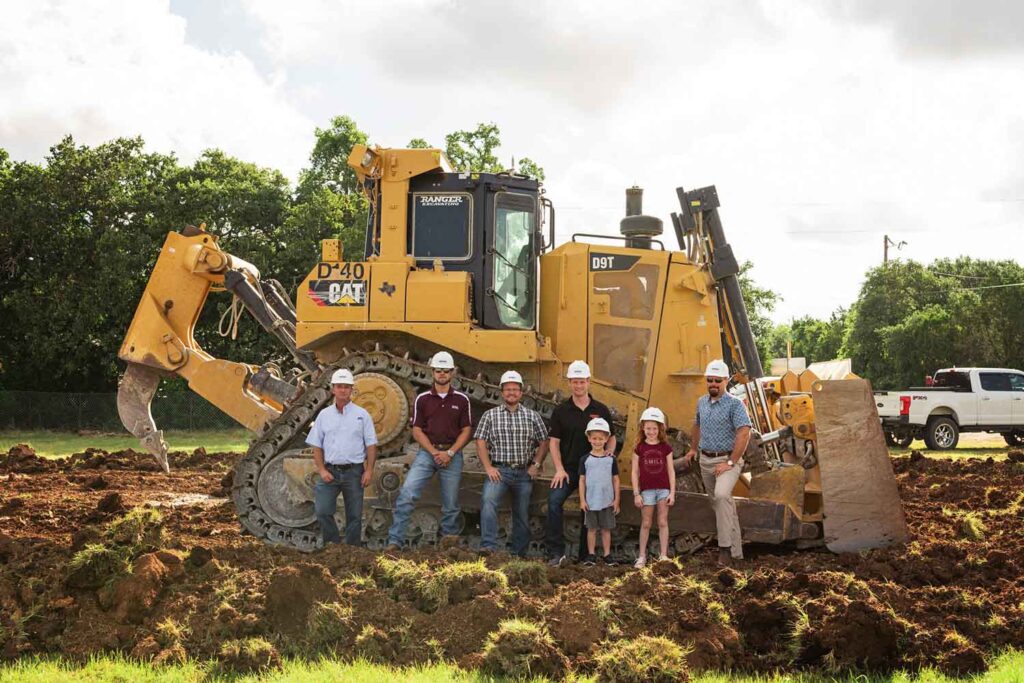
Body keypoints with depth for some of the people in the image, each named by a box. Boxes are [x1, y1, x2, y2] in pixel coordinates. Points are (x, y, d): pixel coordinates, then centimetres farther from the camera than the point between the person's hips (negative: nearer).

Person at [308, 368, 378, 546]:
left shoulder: (362, 415, 4)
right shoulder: (324, 415, 8)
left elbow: (371, 445, 2)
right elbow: (316, 446, 8)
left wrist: (369, 471, -7)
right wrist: (322, 470, -3)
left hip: (354, 471, -1)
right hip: (330, 471, 1)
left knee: (354, 515, 4)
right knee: (322, 511, -11)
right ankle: (333, 544, 3)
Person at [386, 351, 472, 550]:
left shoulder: (462, 400, 6)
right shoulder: (422, 399, 5)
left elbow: (466, 431, 4)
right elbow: (417, 431, 2)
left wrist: (450, 453, -9)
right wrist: (434, 452, -11)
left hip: (452, 455, 1)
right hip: (426, 452, 0)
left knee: (451, 502, 5)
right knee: (407, 494, -15)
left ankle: (449, 538, 22)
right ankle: (394, 541, -16)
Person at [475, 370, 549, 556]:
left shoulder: (533, 416, 9)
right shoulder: (490, 415, 6)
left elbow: (544, 442, 11)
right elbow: (481, 442, 1)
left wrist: (535, 464, -1)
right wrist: (488, 467, -10)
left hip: (525, 473, 2)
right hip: (499, 470, -2)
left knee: (522, 515, 7)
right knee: (488, 501, -28)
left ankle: (519, 554, 19)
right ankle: (489, 546, -30)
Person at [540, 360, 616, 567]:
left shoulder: (601, 410, 5)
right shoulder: (561, 411, 3)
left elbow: (611, 438, 12)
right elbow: (554, 441, 2)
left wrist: (609, 453, -10)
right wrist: (559, 469, -9)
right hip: (568, 469, -1)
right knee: (554, 500, -24)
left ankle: (586, 555, 19)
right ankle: (556, 552, -25)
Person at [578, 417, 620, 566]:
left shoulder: (611, 459, 0)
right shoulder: (585, 459, -1)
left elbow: (615, 480, 4)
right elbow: (582, 480, 1)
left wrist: (616, 499, 1)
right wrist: (582, 500, -3)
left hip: (607, 502, 0)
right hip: (590, 501, 0)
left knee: (606, 529, 7)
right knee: (591, 529, 6)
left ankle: (607, 554, 14)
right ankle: (591, 555, 12)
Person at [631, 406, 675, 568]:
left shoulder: (665, 447, 0)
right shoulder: (639, 448, -1)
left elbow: (671, 471, 2)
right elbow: (635, 472, 0)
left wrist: (672, 492, -2)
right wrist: (636, 494, -4)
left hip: (663, 489, 0)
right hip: (646, 489, 0)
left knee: (663, 522, 4)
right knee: (646, 524, 6)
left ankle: (663, 555, 9)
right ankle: (642, 556, 12)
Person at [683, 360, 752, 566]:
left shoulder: (735, 404, -13)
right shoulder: (702, 402, 9)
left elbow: (744, 433, -21)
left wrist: (730, 463, -23)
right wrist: (693, 449, 33)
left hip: (727, 460, -7)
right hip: (706, 460, 7)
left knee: (722, 495, -29)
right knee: (719, 503, 12)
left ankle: (726, 547, -26)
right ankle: (735, 549, 24)